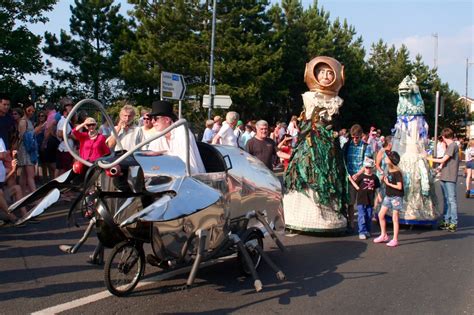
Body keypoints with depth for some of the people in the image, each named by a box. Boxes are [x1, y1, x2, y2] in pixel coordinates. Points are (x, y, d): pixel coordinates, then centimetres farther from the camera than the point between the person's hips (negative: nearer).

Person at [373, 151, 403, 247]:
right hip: (388, 196, 8)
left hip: (396, 197, -8)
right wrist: (384, 180, -1)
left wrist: (388, 183, -14)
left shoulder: (397, 173, -17)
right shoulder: (389, 171, 7)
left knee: (395, 218, -2)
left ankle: (395, 240, 6)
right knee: (381, 215, 8)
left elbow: (399, 187, -20)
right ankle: (384, 235, 22)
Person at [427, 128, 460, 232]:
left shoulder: (453, 146, -11)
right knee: (446, 200, 12)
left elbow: (443, 160, -15)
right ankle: (446, 221, 19)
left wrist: (430, 159, -5)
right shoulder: (449, 146, 17)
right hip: (444, 177, 9)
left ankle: (454, 223, -3)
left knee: (452, 200, -6)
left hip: (450, 178, -9)